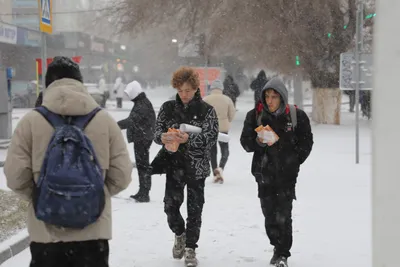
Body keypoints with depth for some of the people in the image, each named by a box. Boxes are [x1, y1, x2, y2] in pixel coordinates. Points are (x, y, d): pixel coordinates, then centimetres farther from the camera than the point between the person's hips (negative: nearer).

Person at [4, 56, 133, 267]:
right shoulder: (104, 120, -2)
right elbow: (121, 175, -2)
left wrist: (38, 197, 11)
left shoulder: (30, 121, -6)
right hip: (93, 232, 1)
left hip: (46, 233, -1)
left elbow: (16, 175, -7)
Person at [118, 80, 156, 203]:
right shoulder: (140, 102, 13)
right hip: (140, 138, 11)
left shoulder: (143, 105, -21)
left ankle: (144, 194, -3)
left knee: (143, 165, -7)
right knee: (141, 165, 16)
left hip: (143, 139, -11)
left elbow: (131, 121, -32)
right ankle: (142, 192, 25)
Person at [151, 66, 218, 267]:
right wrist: (163, 137, -22)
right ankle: (179, 234, 26)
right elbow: (157, 133, 3)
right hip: (174, 164, 2)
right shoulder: (168, 108, 4)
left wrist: (189, 139, -26)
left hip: (196, 166, -2)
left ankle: (190, 248, 15)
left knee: (194, 208, 1)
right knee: (170, 205, -4)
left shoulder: (207, 111, -3)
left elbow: (211, 138, -10)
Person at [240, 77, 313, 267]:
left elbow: (306, 142, 6)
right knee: (269, 214, 8)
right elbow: (245, 142, 1)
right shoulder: (255, 115, 0)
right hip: (264, 173, 2)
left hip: (286, 173, -2)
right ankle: (278, 246, 28)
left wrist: (294, 162, -1)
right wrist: (258, 142, -19)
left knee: (283, 215, -8)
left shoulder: (297, 116, -3)